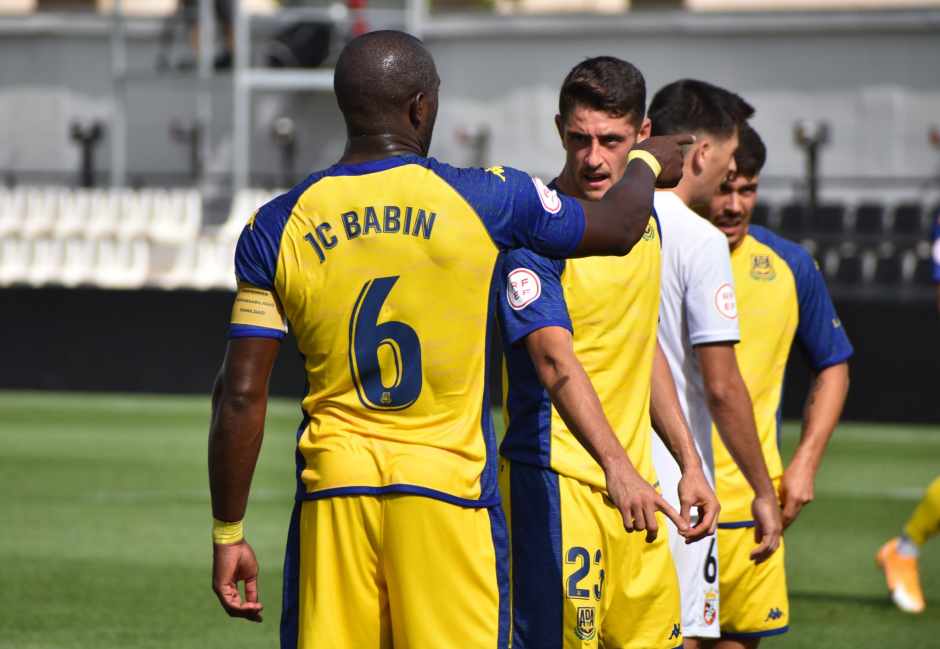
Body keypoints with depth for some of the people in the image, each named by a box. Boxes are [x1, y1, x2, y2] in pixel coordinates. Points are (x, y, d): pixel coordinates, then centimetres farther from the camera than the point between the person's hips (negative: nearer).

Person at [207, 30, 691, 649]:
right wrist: (647, 163, 37)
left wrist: (228, 534, 7)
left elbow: (242, 395, 0)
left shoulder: (278, 228, 1)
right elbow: (618, 228, 15)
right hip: (449, 489, -2)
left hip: (333, 490, 2)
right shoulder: (485, 199, -3)